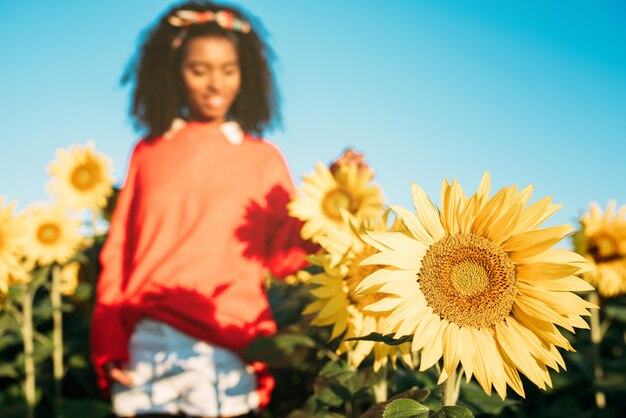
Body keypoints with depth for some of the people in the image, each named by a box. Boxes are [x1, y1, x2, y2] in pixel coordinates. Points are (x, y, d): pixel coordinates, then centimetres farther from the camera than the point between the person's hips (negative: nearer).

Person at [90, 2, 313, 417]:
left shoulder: (262, 158, 10)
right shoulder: (149, 153, 13)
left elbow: (283, 256, 1)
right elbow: (118, 250, 10)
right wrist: (109, 342, 1)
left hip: (227, 351, -1)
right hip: (146, 346, 1)